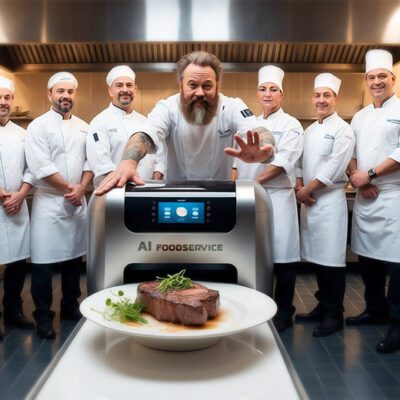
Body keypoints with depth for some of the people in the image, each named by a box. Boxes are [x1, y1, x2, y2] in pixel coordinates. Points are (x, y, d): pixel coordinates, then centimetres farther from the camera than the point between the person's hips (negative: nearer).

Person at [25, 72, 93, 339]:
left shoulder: (84, 127, 11)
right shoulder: (39, 126, -5)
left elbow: (90, 161, 8)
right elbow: (41, 167, -14)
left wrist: (81, 189, -8)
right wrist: (69, 188, -11)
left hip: (78, 202, 5)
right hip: (49, 203, -5)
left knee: (74, 257, 13)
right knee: (44, 262, -1)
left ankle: (70, 307, 28)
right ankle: (43, 317, 14)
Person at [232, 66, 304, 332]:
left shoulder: (291, 125, -1)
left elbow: (283, 162, -14)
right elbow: (239, 159, 16)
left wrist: (253, 182, -19)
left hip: (277, 196, -5)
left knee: (281, 256, -2)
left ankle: (284, 313, 14)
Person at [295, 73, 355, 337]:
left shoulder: (343, 130, -6)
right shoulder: (309, 130, 16)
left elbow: (334, 168, -15)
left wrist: (307, 190, -11)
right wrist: (300, 189, -2)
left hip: (330, 200, -7)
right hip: (309, 201, 7)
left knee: (332, 259, -3)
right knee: (317, 257, 12)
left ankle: (334, 315, 9)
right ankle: (323, 307, 25)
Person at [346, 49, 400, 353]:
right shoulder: (360, 117, 16)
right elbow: (350, 152, 15)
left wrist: (370, 174, -13)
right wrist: (357, 178, -3)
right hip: (365, 197, 6)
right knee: (367, 256, 13)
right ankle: (375, 309, 29)